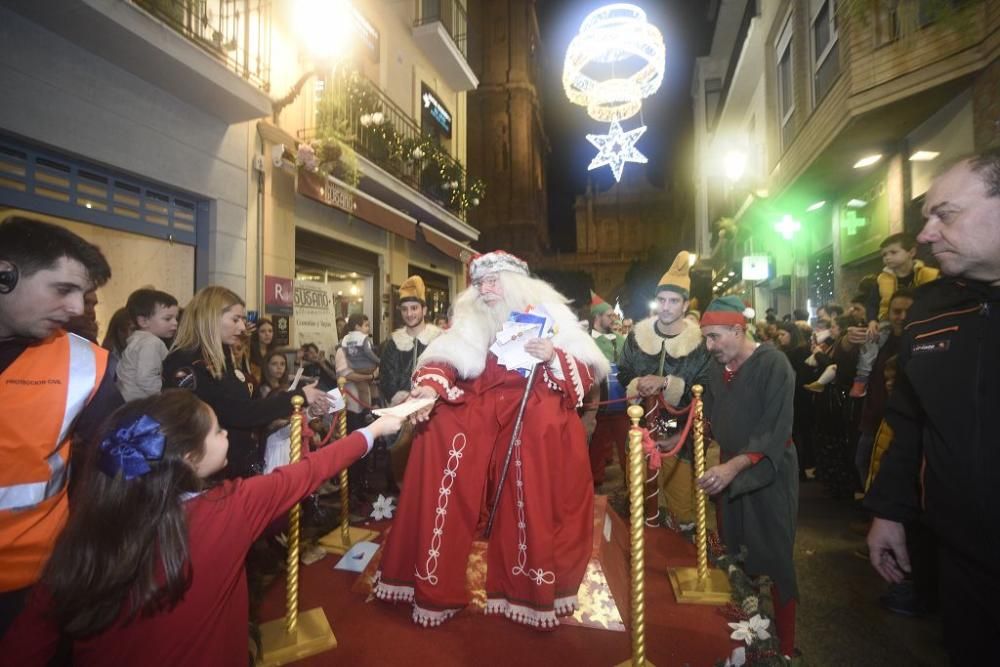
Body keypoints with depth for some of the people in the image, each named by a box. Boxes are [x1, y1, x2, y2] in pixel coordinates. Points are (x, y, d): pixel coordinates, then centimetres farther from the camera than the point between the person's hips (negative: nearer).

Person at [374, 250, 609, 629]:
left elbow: (586, 373, 2)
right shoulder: (469, 319, 13)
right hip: (478, 409, 2)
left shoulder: (546, 313, 7)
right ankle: (434, 580, -8)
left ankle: (536, 583, -12)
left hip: (535, 410, -2)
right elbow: (444, 361, -2)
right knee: (438, 429, -20)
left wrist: (553, 358, -17)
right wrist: (430, 387, -23)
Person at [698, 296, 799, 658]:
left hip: (769, 473, -6)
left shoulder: (773, 364, -16)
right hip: (729, 471, 6)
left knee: (773, 560, 4)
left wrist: (734, 466, -34)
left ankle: (783, 646, 23)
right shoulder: (717, 367, 5)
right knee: (734, 557, 14)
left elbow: (776, 431, -23)